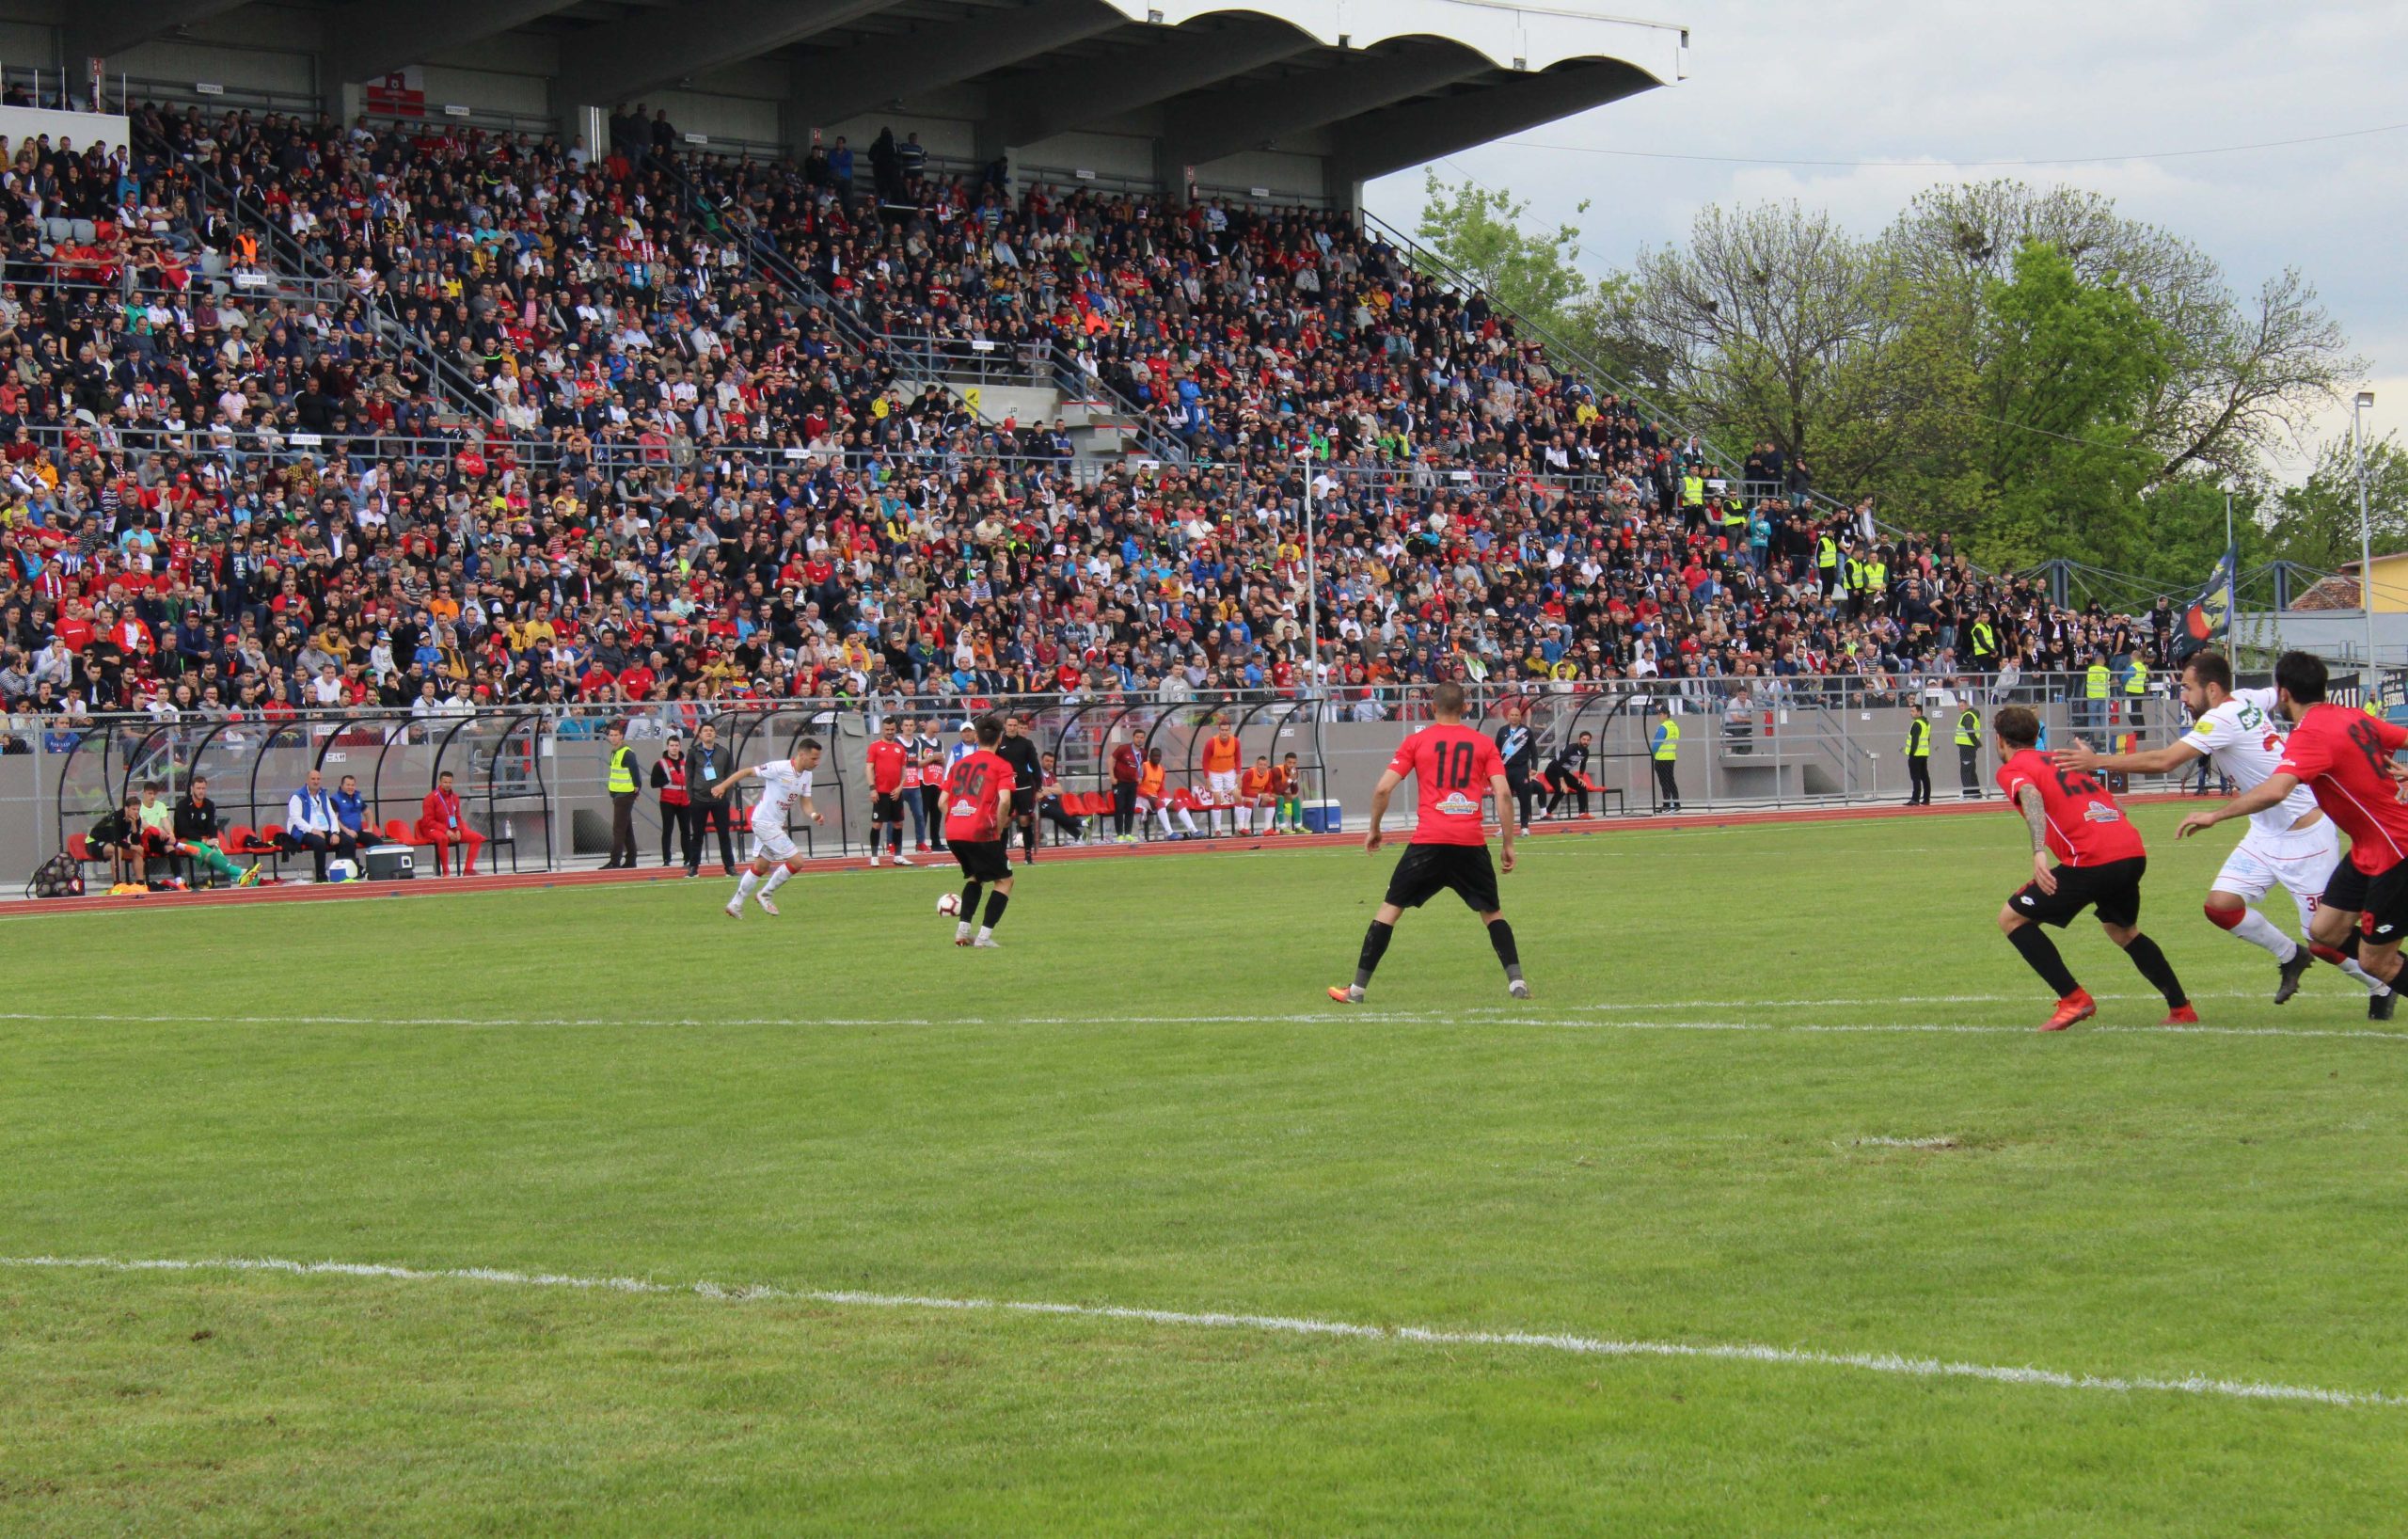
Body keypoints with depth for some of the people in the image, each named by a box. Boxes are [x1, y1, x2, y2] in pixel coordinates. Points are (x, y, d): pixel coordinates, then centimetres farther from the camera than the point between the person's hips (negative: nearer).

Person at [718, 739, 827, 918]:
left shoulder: (806, 776, 5)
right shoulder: (779, 768, -20)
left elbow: (806, 804, 5)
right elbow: (747, 772, -14)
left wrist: (814, 815, -17)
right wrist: (723, 786, -18)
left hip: (776, 824, 9)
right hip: (764, 822, -9)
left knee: (761, 866, 19)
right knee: (797, 861, -11)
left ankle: (735, 904, 30)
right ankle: (764, 895, 4)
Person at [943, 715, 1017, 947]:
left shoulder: (959, 763, 19)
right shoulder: (1002, 766, 1)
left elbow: (943, 801, 16)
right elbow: (1004, 799, -14)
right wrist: (999, 829, -3)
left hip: (952, 832, 6)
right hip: (980, 832, -6)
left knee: (975, 876, 27)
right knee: (1004, 880, 9)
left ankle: (963, 931, 15)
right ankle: (984, 935, -4)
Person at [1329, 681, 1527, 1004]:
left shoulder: (1417, 741, 7)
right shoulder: (1484, 744, 9)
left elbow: (1383, 789, 1)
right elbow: (1503, 793, 0)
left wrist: (1374, 829, 15)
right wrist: (1507, 844, 4)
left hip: (1428, 841, -1)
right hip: (1471, 842, 1)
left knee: (1390, 908, 7)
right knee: (1493, 913, 17)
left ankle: (1357, 988, 5)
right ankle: (1516, 982, 6)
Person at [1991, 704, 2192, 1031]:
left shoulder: (2012, 769, 6)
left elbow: (2031, 796, -17)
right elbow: (2115, 805, 31)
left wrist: (2039, 852, -29)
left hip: (2092, 859, -8)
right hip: (2134, 852, 8)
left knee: (2011, 918, 5)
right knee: (2124, 931, 33)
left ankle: (2074, 1000, -2)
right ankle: (2181, 1009, 30)